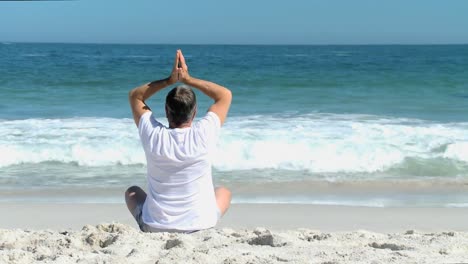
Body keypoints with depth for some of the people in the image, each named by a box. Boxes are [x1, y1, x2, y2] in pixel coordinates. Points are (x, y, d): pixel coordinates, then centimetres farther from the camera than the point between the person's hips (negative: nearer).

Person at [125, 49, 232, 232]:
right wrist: (188, 79, -1)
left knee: (132, 192, 31)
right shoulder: (203, 135, -16)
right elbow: (225, 95, 1)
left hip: (154, 227, 1)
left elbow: (135, 95, 6)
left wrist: (170, 80, -1)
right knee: (223, 192, 31)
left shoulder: (153, 136, -14)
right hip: (199, 227, 0)